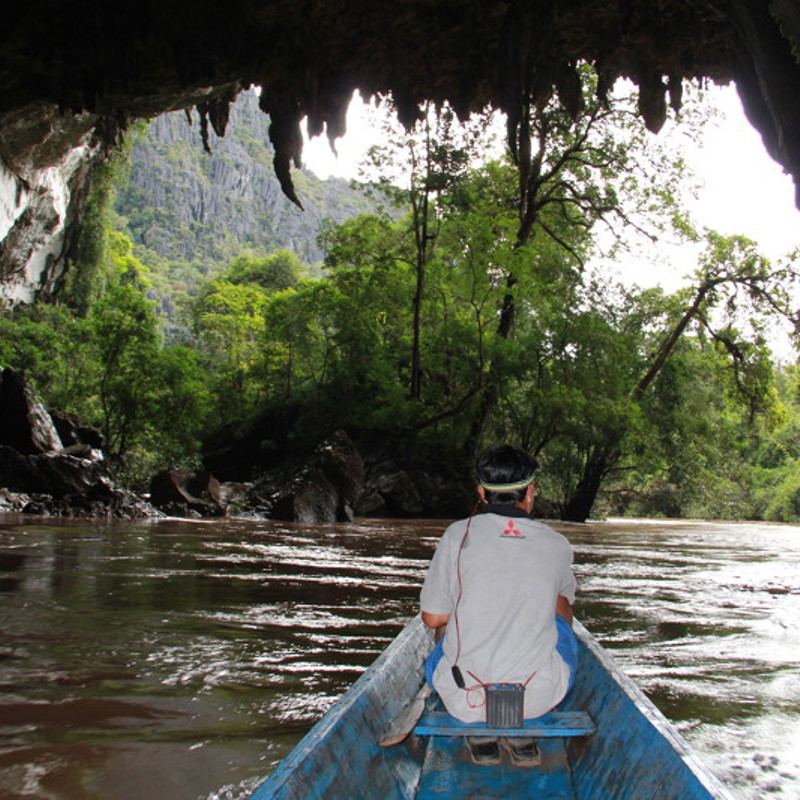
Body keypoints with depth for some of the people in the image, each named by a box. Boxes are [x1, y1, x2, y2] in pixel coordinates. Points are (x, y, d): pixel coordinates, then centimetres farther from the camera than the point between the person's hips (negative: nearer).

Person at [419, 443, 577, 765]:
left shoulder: (458, 535, -7)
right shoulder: (557, 545, -1)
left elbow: (432, 618, 1)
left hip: (464, 700, 0)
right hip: (539, 697, 1)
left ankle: (479, 737, 22)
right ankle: (523, 734, 24)